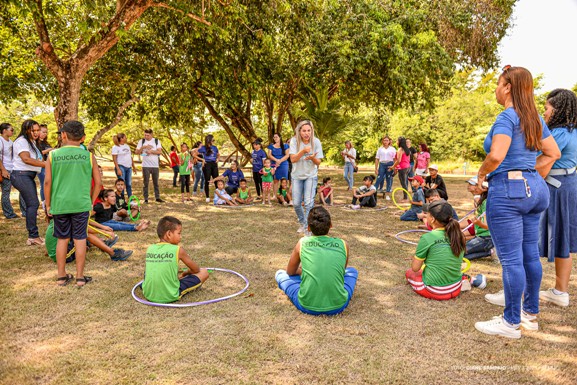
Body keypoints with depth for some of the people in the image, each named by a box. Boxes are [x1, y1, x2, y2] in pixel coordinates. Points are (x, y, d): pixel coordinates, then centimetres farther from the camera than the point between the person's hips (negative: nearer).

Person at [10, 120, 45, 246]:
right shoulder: (21, 141, -11)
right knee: (33, 203, -13)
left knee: (32, 204, 9)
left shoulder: (32, 142, 21)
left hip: (29, 176, 10)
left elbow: (37, 159, 22)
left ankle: (32, 236, 14)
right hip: (21, 175, -10)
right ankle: (33, 236, -10)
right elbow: (26, 159, -23)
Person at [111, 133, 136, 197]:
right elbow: (114, 159, -11)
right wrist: (118, 169, -19)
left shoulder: (127, 146, 17)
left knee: (129, 184, 8)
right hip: (121, 167, -7)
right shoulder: (116, 147, -5)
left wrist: (134, 167, 18)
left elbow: (130, 157, 21)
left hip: (129, 167, 7)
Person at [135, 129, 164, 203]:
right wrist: (143, 147, -14)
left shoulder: (156, 141, 6)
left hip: (155, 165, 1)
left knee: (156, 182, 8)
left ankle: (157, 197, 15)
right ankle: (146, 199, 4)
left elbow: (160, 151, -3)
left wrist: (151, 151, -14)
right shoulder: (141, 141, 5)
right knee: (146, 183, 0)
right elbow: (137, 152, 1)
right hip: (145, 166, -1)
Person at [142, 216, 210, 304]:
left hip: (149, 294, 5)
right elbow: (196, 269, 1)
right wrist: (184, 273, 23)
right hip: (170, 296, -5)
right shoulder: (178, 250, -10)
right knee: (204, 272, 2)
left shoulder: (150, 249, 2)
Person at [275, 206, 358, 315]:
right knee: (352, 271, 30)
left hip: (307, 306, -1)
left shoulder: (302, 243, 0)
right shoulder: (343, 245, 2)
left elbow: (290, 272, 16)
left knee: (280, 273, 22)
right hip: (338, 305, 2)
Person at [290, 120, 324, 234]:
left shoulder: (316, 142, -12)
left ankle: (307, 228, -1)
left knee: (309, 202, -12)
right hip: (297, 176, 1)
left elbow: (318, 162, -8)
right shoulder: (294, 141, -13)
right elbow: (293, 159, -19)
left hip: (311, 176, -1)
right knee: (296, 203, 5)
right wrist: (303, 151, -34)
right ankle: (302, 223, 31)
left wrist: (313, 158, -31)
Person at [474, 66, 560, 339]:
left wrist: (482, 173, -9)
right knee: (530, 255, 15)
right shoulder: (534, 118, 14)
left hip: (507, 189, -9)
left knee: (511, 259, -2)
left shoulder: (507, 117, -13)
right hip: (533, 189, 10)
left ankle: (511, 322, 8)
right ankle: (531, 313, 28)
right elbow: (553, 152, 21)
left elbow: (496, 155, -27)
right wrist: (534, 179, 19)